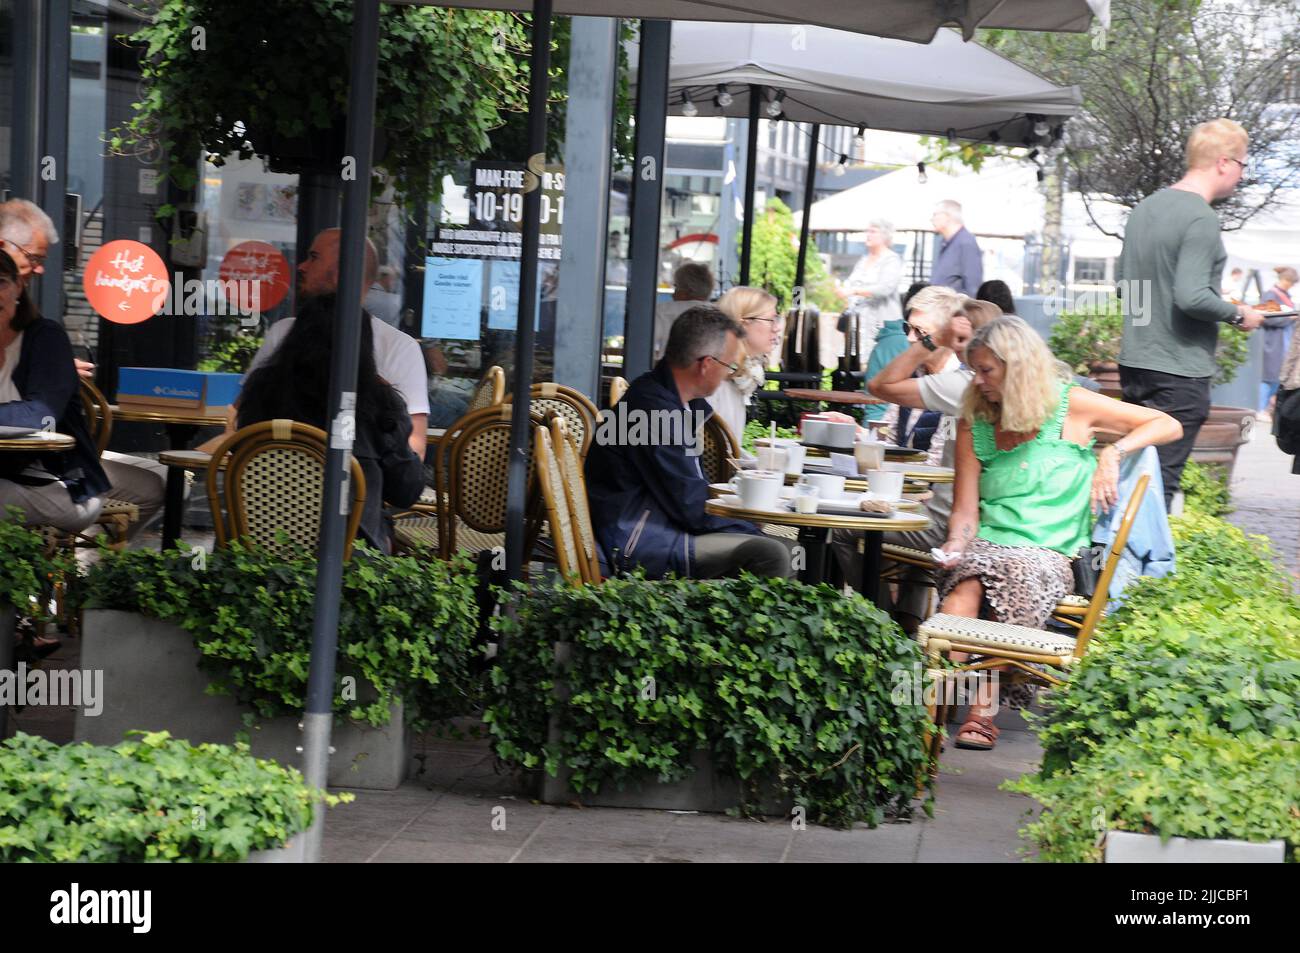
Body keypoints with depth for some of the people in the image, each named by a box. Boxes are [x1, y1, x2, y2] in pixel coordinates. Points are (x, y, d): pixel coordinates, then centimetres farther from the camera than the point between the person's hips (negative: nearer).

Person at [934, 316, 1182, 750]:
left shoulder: (1069, 406, 7)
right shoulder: (975, 425, 16)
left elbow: (1168, 425, 7)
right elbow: (966, 510, 10)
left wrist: (1112, 453, -7)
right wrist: (957, 543, -11)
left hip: (1048, 552, -2)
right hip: (988, 546, 2)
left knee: (1017, 576, -38)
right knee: (964, 586, -34)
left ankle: (981, 708, -38)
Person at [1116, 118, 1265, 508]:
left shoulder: (1145, 207, 12)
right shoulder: (1201, 218, -16)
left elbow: (1123, 284, 18)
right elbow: (1191, 297, -23)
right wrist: (1239, 314, -8)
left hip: (1134, 362, 9)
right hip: (1180, 373, -9)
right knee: (1161, 480, -5)